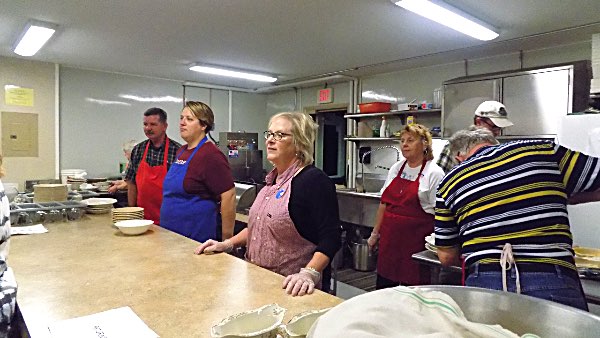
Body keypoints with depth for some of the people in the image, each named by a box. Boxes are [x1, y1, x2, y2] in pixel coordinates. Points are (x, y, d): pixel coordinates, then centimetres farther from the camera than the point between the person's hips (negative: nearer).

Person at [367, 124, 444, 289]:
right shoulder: (396, 168, 9)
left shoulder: (434, 173, -7)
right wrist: (375, 233, 14)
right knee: (383, 286, 11)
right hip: (390, 239, 5)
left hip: (415, 242, -5)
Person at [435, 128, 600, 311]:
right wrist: (556, 196, 23)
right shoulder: (542, 149, 4)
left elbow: (447, 257, 11)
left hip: (483, 282, 1)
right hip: (552, 282, 0)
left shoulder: (449, 183, 6)